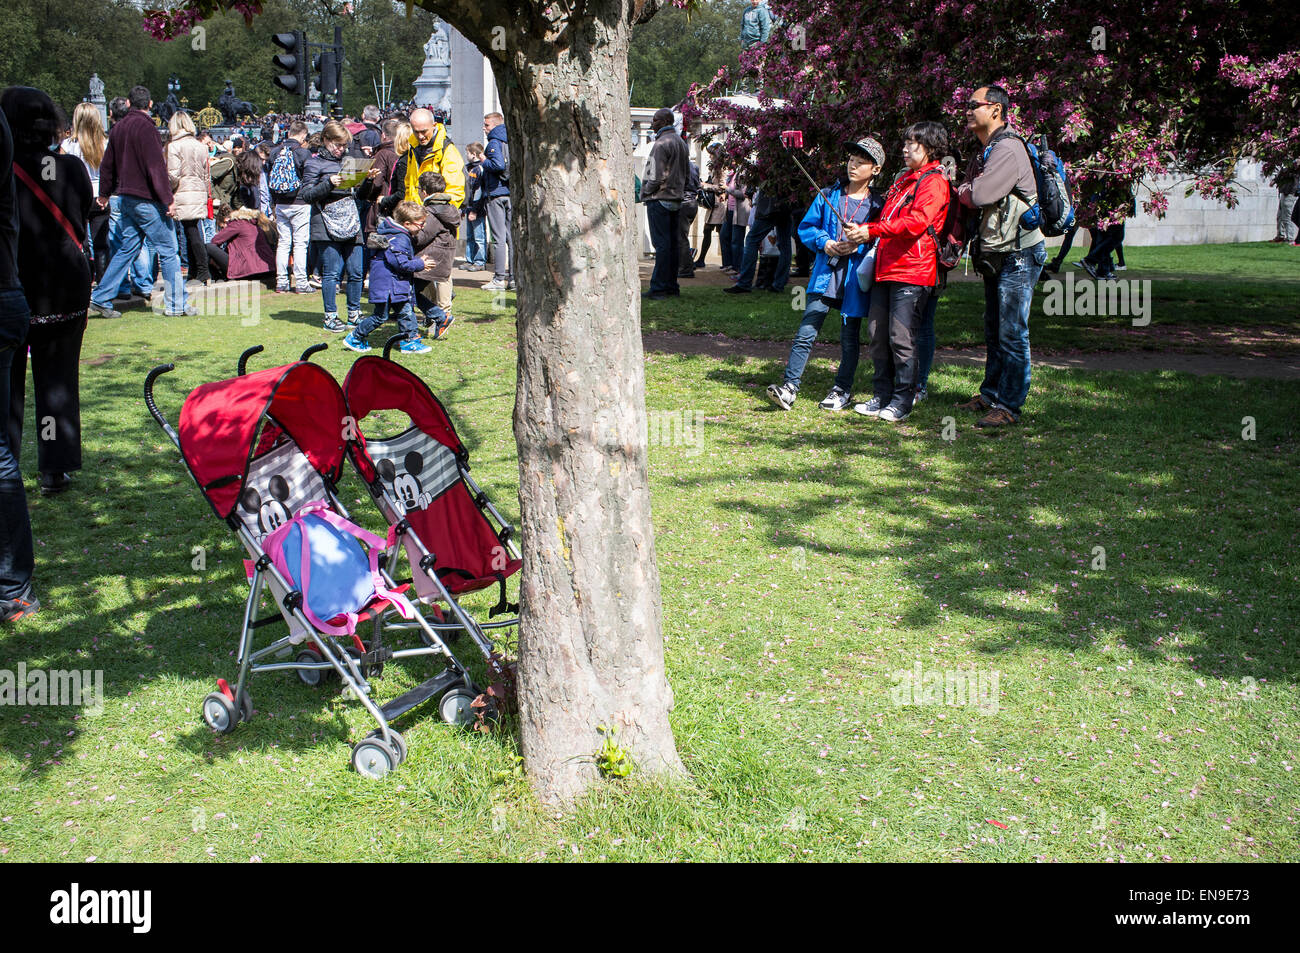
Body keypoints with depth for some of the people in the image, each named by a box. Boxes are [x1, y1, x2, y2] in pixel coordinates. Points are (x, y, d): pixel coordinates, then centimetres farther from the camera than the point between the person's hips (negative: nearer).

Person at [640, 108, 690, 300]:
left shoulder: (662, 143, -14)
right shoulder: (681, 142, 15)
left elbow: (657, 176, -18)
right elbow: (687, 173, 20)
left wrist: (646, 191, -4)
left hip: (659, 199, -9)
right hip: (676, 199, 9)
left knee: (661, 244, -9)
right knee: (672, 244, 10)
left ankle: (659, 288, -10)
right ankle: (672, 285, 14)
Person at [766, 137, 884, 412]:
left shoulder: (877, 205, 3)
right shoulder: (828, 195, 8)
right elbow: (806, 227, 12)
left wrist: (858, 246, -12)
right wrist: (824, 242, -6)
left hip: (855, 281, -1)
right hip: (825, 276, 1)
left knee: (849, 338, 8)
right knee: (806, 332, -7)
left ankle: (842, 390, 21)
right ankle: (789, 387, -7)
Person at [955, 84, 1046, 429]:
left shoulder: (1009, 148, -14)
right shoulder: (983, 153, 18)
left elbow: (980, 196, -23)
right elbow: (970, 203, 19)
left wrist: (962, 190, 0)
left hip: (1018, 254, -10)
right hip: (995, 255, 10)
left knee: (1011, 333, -8)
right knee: (993, 331, 16)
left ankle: (1009, 405, -6)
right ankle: (990, 394, 26)